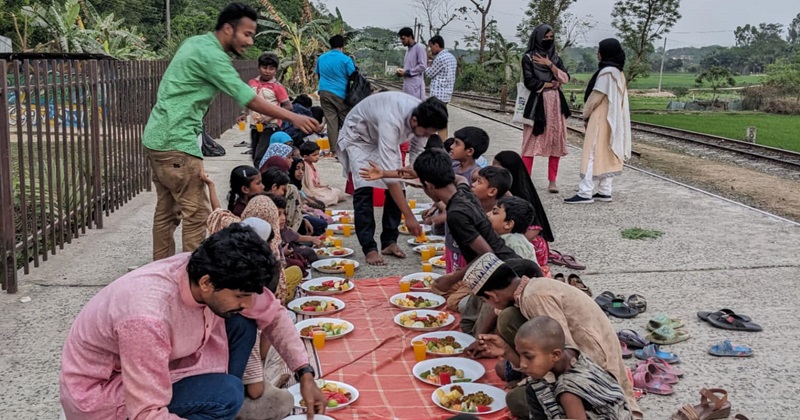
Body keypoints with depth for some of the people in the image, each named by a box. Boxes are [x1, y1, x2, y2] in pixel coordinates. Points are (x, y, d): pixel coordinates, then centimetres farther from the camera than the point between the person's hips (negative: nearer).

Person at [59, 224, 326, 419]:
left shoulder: (207, 274, -16)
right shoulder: (149, 318, -38)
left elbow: (274, 315, -1)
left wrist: (305, 374, -8)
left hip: (154, 365, 7)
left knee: (241, 323, -7)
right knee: (225, 395, -26)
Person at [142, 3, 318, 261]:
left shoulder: (196, 43, 14)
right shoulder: (210, 54, -16)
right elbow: (249, 99, -21)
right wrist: (292, 117, -19)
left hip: (158, 138, 10)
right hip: (176, 142, -10)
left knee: (166, 211, 15)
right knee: (195, 213, -6)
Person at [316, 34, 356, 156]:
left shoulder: (321, 58, 9)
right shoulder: (345, 59, -6)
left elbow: (317, 73, 22)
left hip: (324, 92, 4)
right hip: (340, 93, -4)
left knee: (331, 121, 2)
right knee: (345, 121, 5)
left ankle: (334, 150, 0)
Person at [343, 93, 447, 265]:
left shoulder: (422, 119, -24)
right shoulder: (391, 121, -45)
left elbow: (418, 158, -9)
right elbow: (389, 174, -46)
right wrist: (409, 217, -45)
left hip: (386, 138, 6)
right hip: (359, 135, -6)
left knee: (398, 189, -6)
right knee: (364, 189, -20)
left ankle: (389, 242, 6)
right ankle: (369, 249, -15)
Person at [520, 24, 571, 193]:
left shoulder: (556, 58, 14)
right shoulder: (529, 58, -1)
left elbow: (566, 78, 0)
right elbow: (529, 82, -11)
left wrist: (549, 65, -8)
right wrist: (551, 84, -4)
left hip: (556, 103, 5)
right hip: (537, 104, -4)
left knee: (555, 142, 2)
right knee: (532, 142, -6)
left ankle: (552, 181, 6)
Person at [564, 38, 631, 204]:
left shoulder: (606, 71, -16)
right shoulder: (618, 72, 13)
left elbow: (596, 96, -15)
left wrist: (586, 114, -2)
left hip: (601, 119, -10)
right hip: (612, 119, 10)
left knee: (593, 154, -10)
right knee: (607, 155, 10)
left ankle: (585, 193, -11)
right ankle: (604, 191, 12)